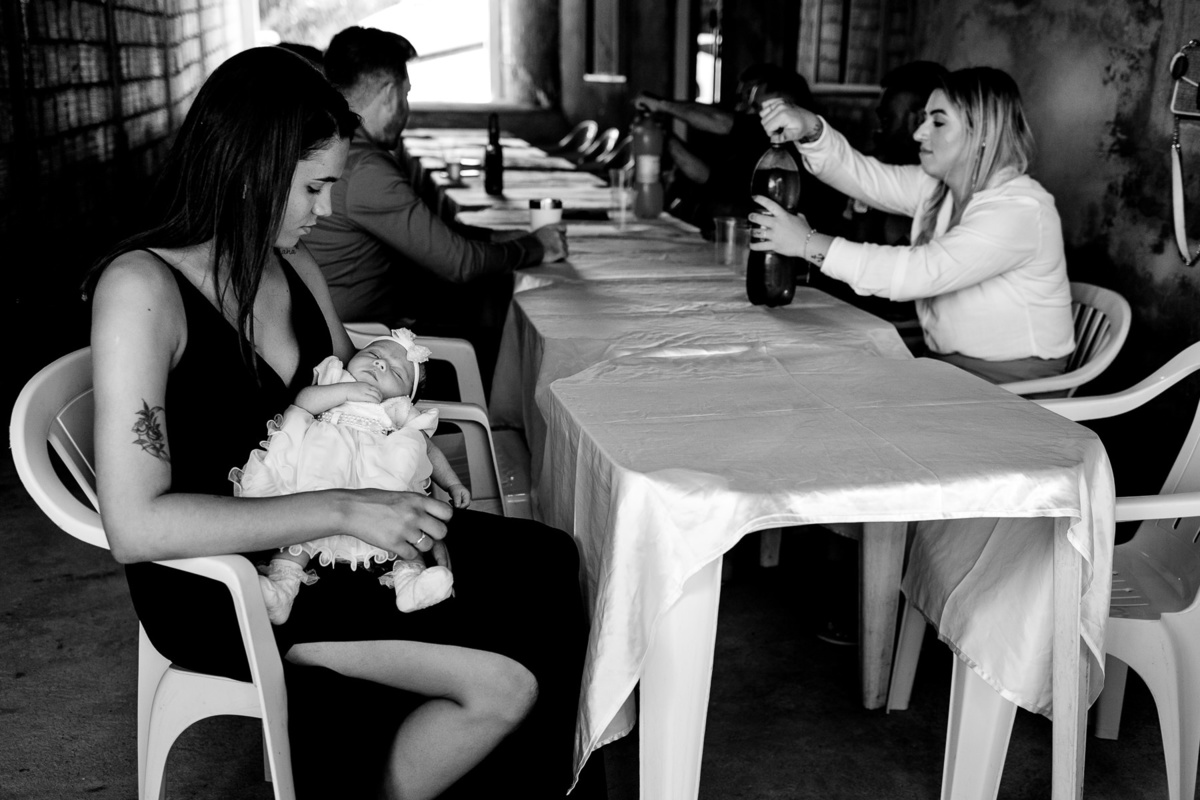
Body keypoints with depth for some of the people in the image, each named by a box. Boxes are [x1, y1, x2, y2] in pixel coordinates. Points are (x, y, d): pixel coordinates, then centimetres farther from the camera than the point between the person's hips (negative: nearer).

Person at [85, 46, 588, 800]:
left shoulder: (297, 270, 7)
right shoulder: (142, 287, -17)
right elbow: (135, 526, -25)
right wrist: (341, 511, -27)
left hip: (319, 541, 8)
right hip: (220, 584, -7)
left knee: (547, 565, -10)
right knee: (504, 679, -20)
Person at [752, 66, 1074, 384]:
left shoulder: (1020, 210, -21)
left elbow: (918, 272, -29)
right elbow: (863, 175, -2)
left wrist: (810, 244, -27)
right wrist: (810, 129, -22)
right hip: (951, 362, 7)